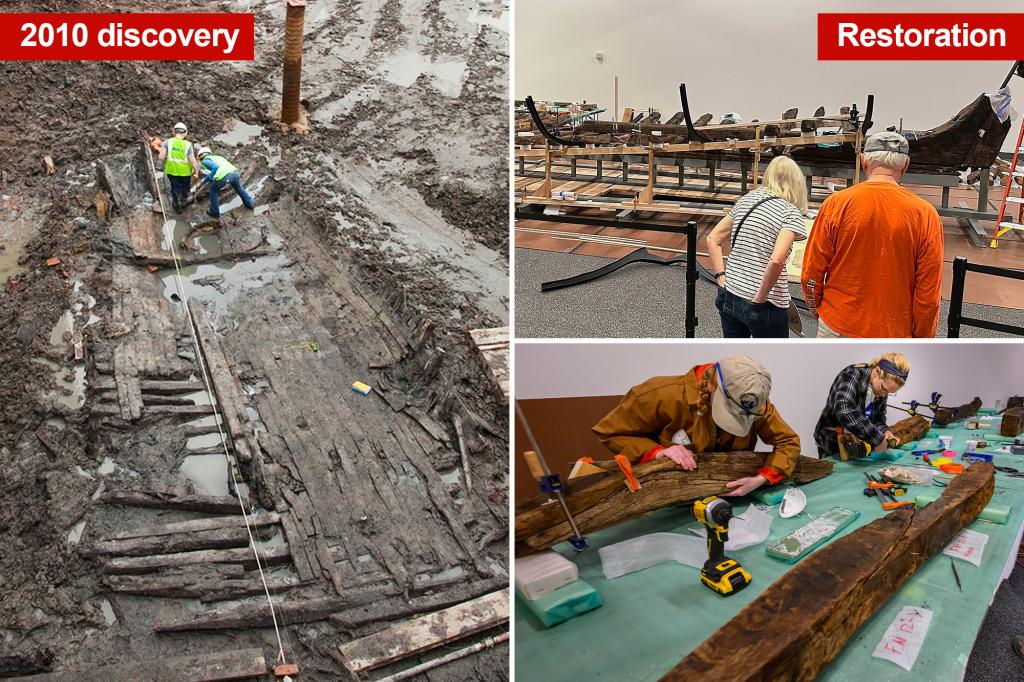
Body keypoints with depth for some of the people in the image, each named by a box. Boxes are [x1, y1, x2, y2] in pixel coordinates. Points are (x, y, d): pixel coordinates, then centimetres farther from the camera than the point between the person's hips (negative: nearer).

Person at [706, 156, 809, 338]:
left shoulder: (745, 200, 6)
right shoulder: (790, 213, -10)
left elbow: (712, 239, 8)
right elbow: (776, 260, -25)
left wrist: (721, 278, 5)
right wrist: (759, 299, -16)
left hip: (729, 297, 5)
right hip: (765, 307, -5)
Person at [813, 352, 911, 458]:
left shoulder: (883, 386, -5)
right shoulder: (851, 376, -25)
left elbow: (878, 419, 5)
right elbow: (845, 412, -43)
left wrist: (885, 431, -17)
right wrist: (877, 438, -40)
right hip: (833, 446, -6)